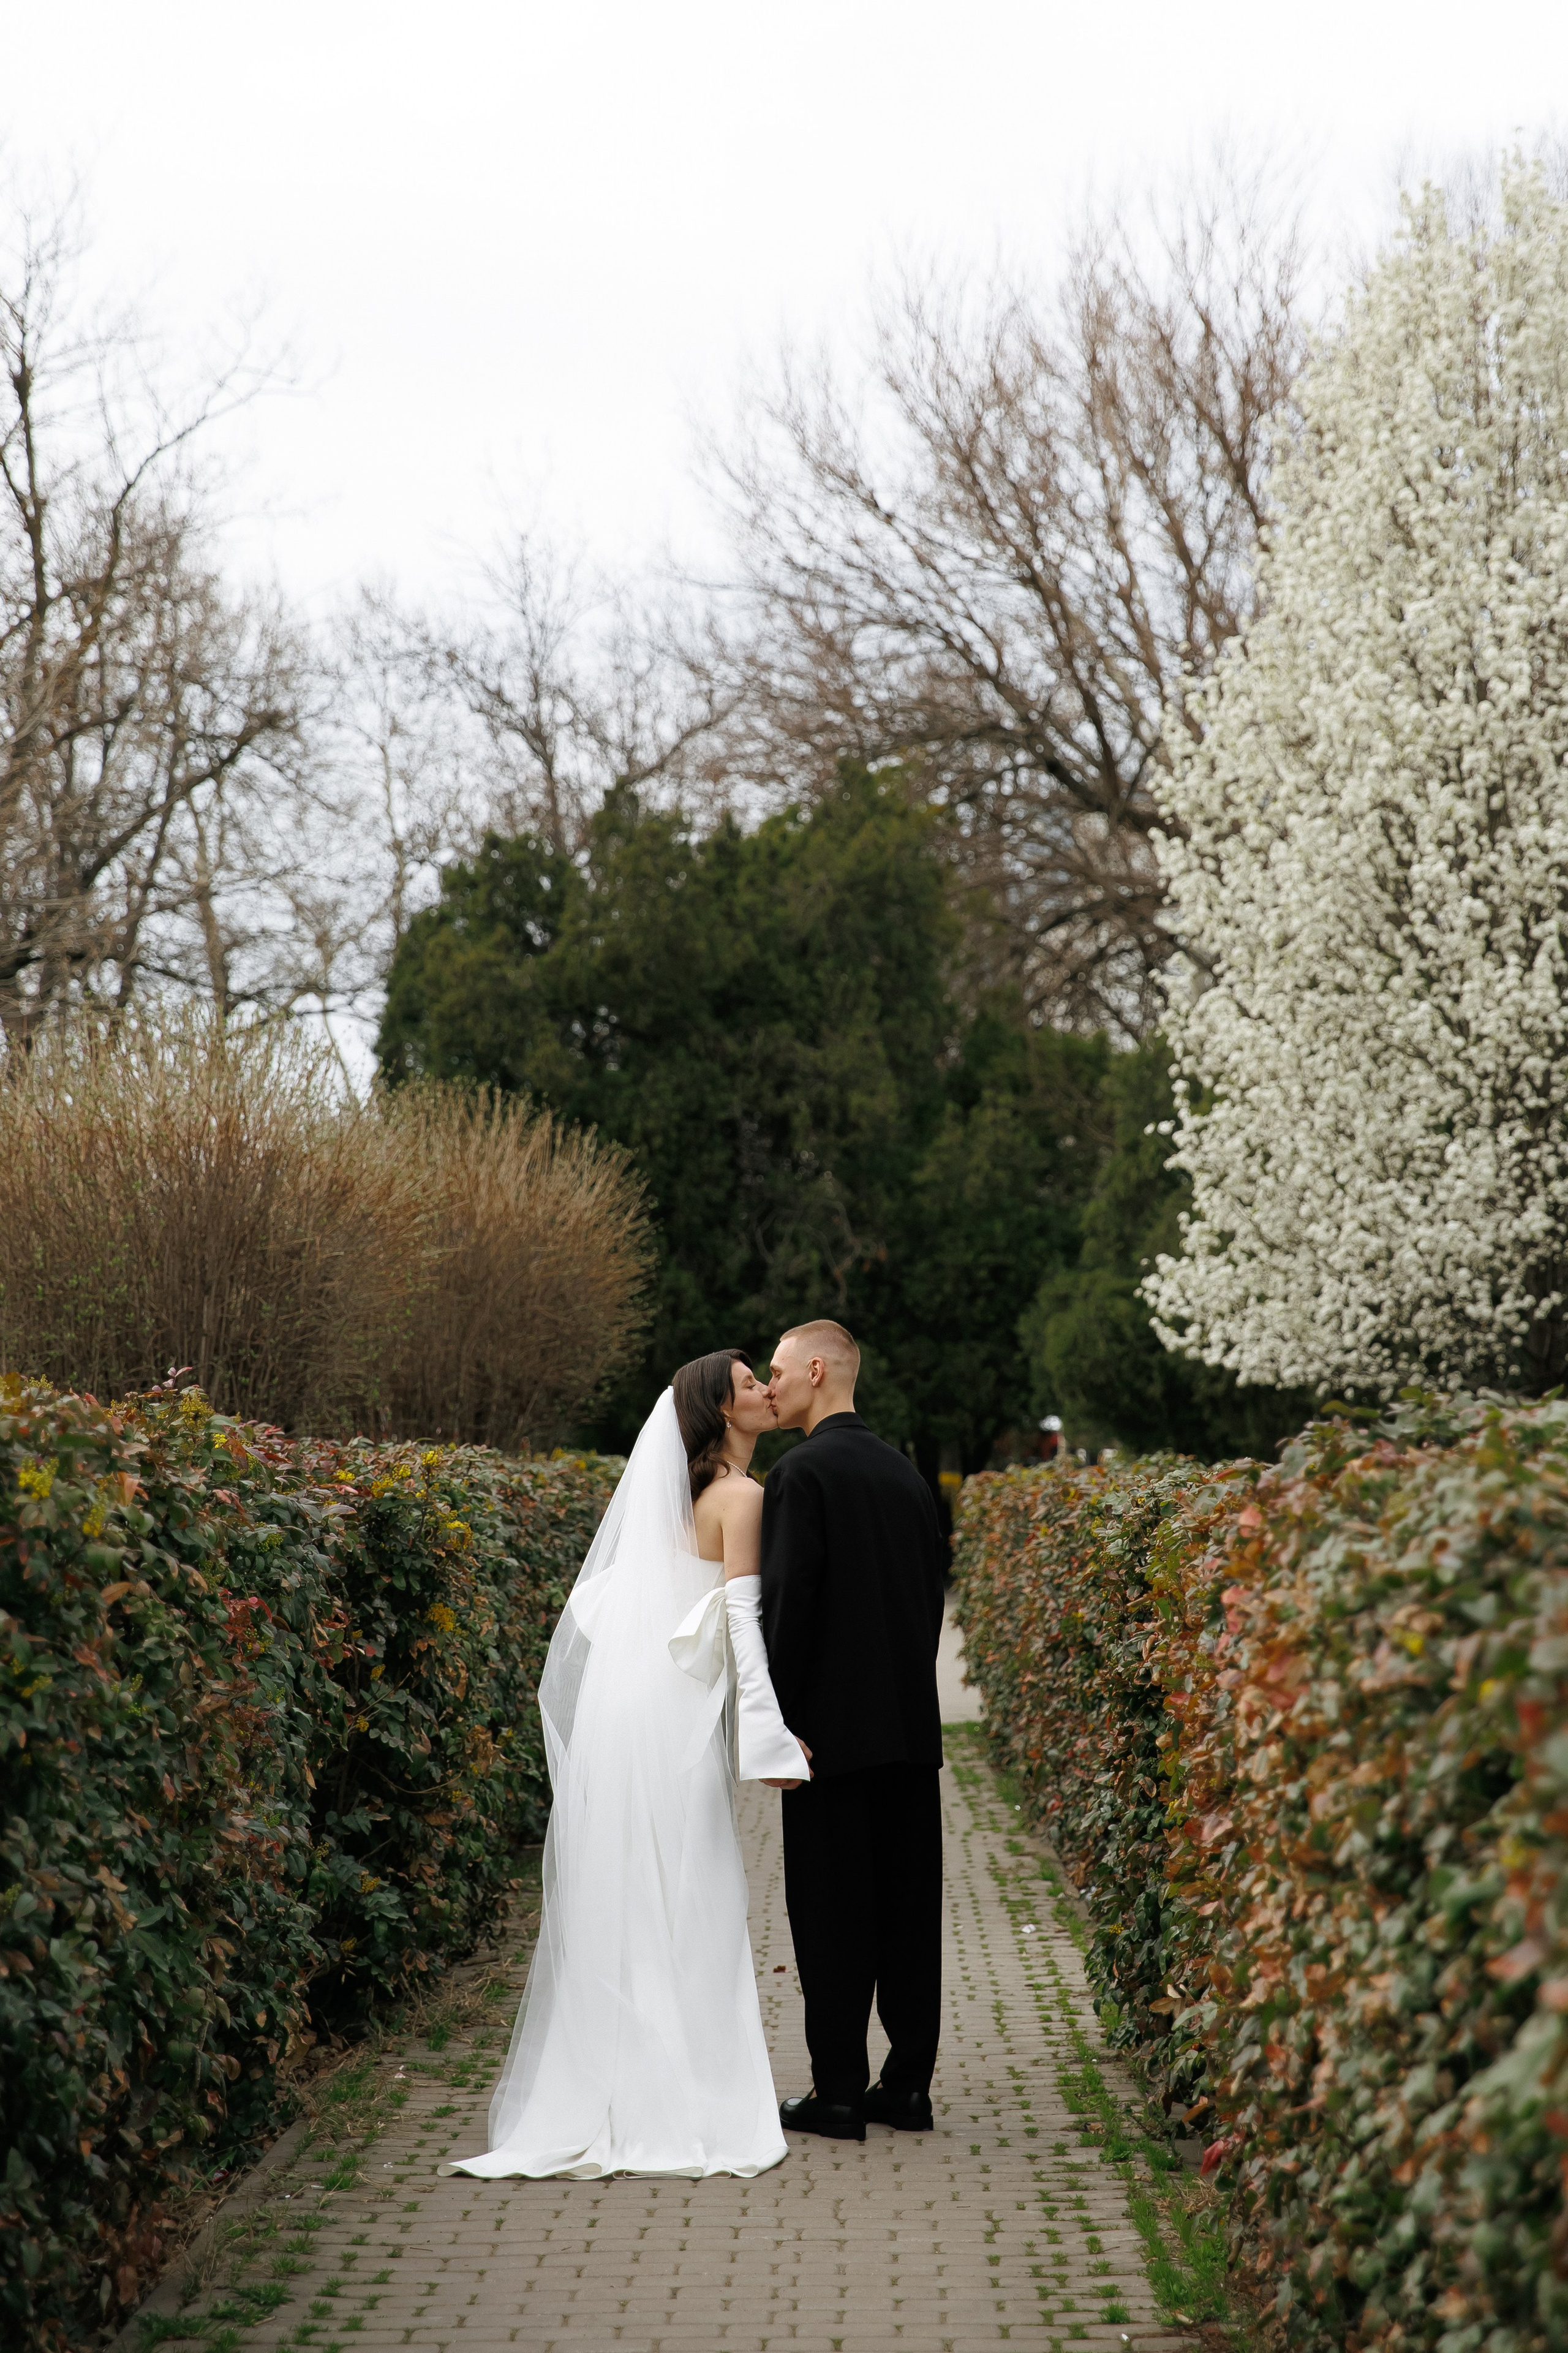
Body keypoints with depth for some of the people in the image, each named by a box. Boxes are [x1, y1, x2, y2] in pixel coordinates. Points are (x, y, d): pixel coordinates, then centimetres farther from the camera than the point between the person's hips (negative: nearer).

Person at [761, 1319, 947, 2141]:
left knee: (832, 1912, -2)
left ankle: (837, 2093, 1)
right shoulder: (905, 1473, 12)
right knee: (908, 1904, 9)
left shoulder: (802, 1474, -11)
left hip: (835, 1731, -7)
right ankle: (908, 2084, 15)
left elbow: (785, 1604, -15)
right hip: (910, 1727, 7)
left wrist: (773, 1722, -11)